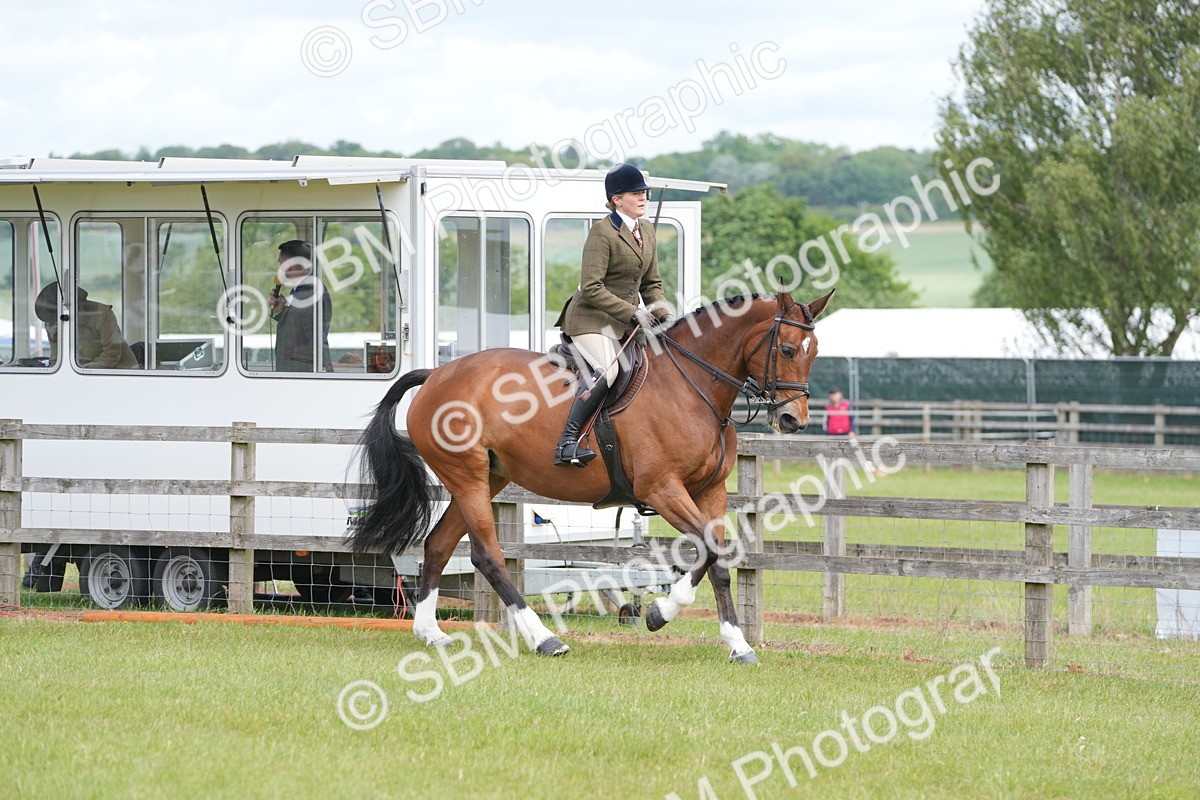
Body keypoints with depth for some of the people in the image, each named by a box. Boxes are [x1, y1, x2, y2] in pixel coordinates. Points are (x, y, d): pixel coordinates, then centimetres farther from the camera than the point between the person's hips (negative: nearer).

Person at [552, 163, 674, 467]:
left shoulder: (647, 230, 12)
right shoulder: (602, 231, -14)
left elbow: (651, 283, 20)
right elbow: (591, 288, -18)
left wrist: (662, 314, 1)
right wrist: (633, 313, -19)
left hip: (625, 322, 9)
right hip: (591, 318, -9)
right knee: (606, 370, -30)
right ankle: (567, 444, -31)